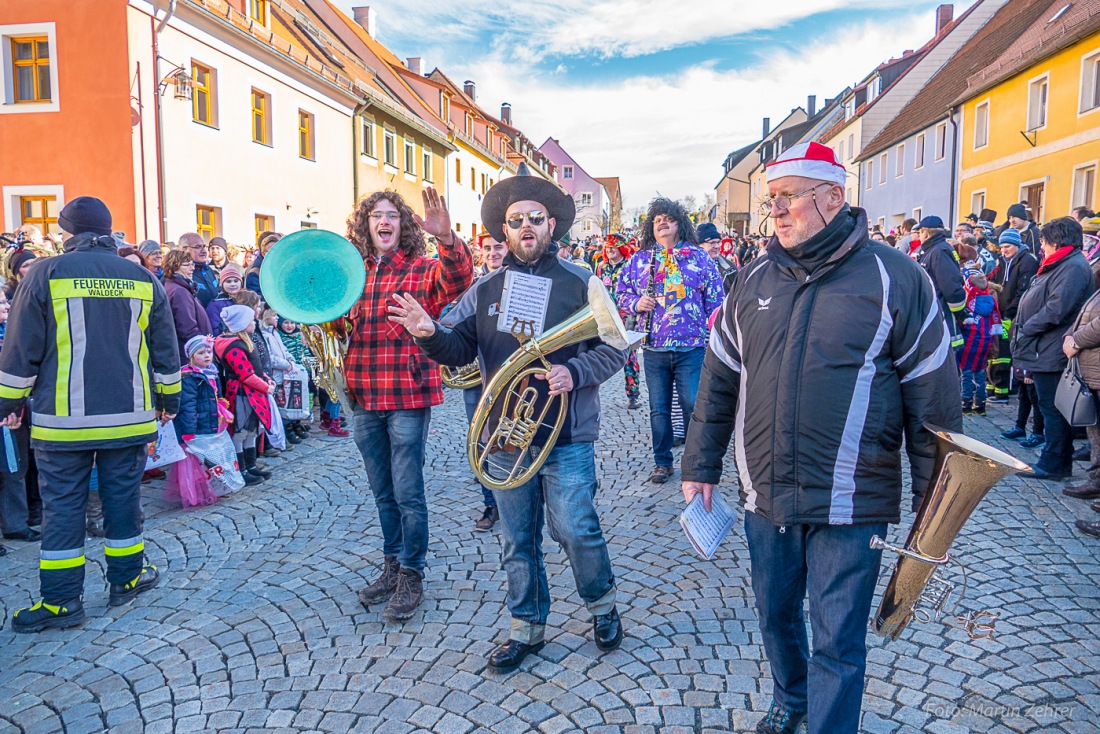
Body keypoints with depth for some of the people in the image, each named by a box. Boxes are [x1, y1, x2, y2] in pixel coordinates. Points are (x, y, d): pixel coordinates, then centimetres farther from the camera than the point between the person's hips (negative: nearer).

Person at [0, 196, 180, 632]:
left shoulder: (45, 274, -5)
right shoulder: (142, 279, 3)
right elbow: (165, 349, 9)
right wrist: (168, 398, 19)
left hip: (63, 418, -2)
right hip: (129, 416, 2)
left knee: (62, 506, 5)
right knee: (123, 497, 13)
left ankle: (60, 601, 12)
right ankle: (126, 578, 24)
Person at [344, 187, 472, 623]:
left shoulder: (423, 269, -5)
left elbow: (458, 280, -26)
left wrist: (446, 239, -44)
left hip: (408, 397, -5)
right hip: (364, 399, 5)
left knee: (408, 494, 1)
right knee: (383, 493, 17)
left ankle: (411, 577, 18)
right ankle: (392, 568, 33)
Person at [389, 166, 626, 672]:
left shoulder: (580, 283, -1)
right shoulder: (485, 289, 8)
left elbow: (613, 348, -2)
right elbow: (460, 350, 4)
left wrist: (574, 372, -20)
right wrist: (431, 336, -17)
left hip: (567, 437, -3)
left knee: (575, 529, -2)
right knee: (516, 539, 13)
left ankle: (602, 604, 28)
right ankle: (527, 627, 31)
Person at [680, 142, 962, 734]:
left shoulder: (894, 278, -8)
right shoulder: (754, 279, 4)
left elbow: (933, 397, -4)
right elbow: (719, 380, 10)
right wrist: (700, 465, 9)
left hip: (849, 504, -4)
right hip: (764, 494, 5)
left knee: (837, 641, 6)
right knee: (775, 615, 22)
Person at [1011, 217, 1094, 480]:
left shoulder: (1073, 267, -15)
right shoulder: (1060, 265, 18)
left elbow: (1055, 310, -23)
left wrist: (1025, 329, -13)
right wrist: (1023, 328, 12)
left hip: (1052, 353, -10)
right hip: (1045, 351, 10)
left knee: (1053, 408, -3)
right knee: (1053, 408, 15)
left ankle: (1052, 465, 4)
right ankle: (1062, 463, 24)